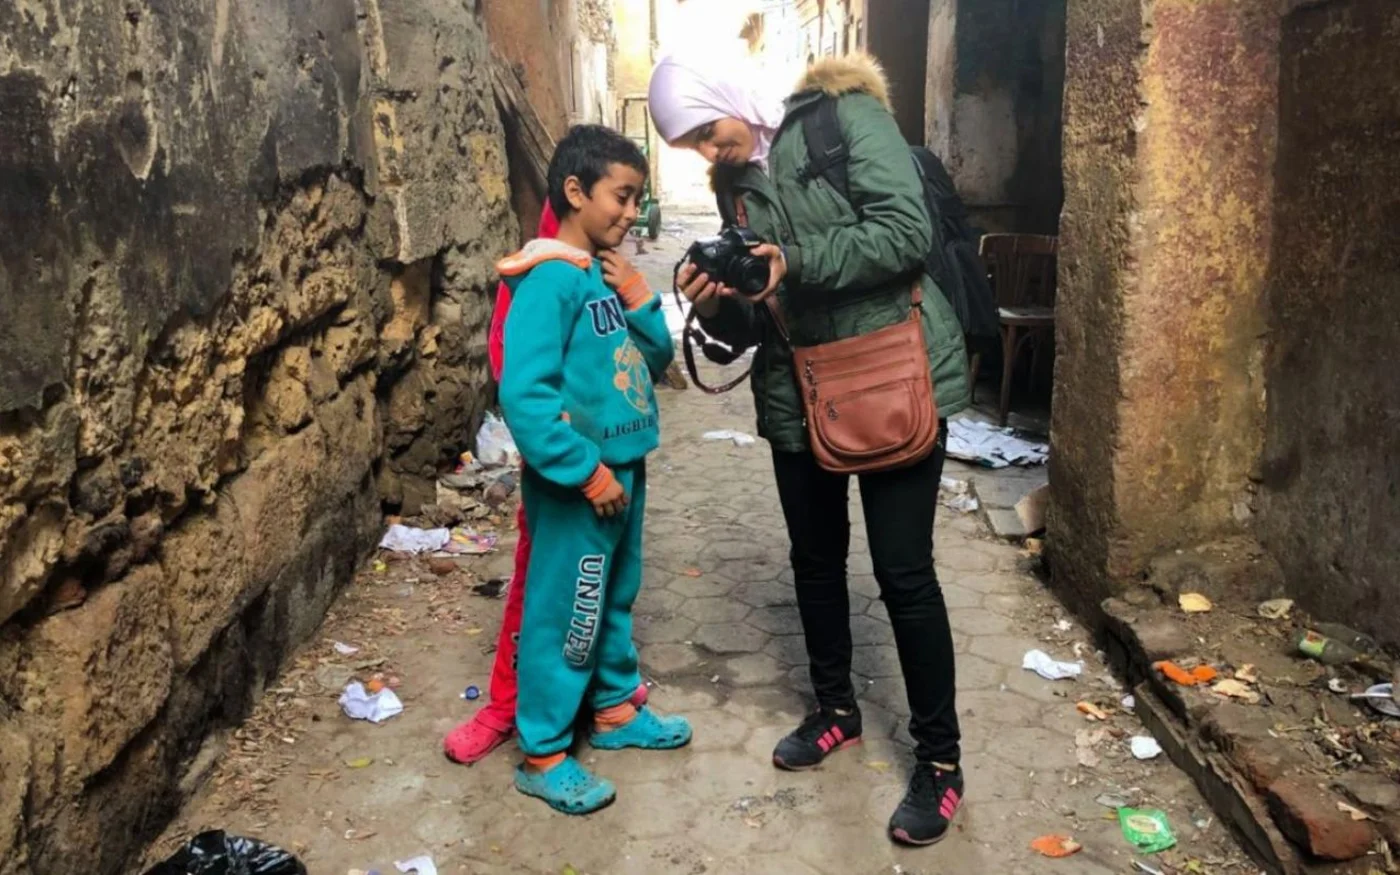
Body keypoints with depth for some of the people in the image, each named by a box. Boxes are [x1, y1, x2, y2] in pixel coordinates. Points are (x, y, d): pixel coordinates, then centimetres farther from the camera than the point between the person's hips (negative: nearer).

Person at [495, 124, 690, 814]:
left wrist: (638, 300, -3)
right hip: (577, 483, -9)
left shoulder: (609, 273, 7)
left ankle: (615, 708, 41)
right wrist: (587, 471, -23)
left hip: (624, 468, 9)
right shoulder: (550, 281, -19)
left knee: (616, 598, 22)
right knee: (565, 612, 3)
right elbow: (523, 395, -25)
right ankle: (542, 755, 18)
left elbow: (657, 359, 14)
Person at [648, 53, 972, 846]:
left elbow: (908, 231, -21)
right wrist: (716, 305, -13)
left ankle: (940, 760, 15)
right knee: (816, 559, 17)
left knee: (904, 573, -2)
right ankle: (837, 709, 39)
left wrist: (795, 262, -25)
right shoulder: (735, 184, 9)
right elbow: (753, 323, 9)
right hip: (798, 392, 7)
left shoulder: (849, 118, -9)